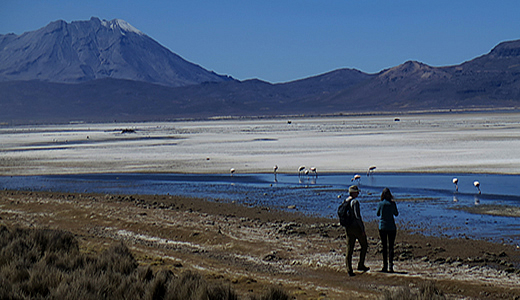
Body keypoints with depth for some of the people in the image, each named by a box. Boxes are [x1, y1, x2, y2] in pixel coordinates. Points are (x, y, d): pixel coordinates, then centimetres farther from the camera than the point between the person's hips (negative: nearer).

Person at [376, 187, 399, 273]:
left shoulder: (380, 204, -6)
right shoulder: (393, 204, -5)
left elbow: (378, 214, 8)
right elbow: (396, 214, 10)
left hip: (382, 227, 1)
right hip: (391, 227, -1)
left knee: (384, 246, 9)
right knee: (391, 247, 1)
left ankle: (385, 266, 10)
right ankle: (390, 266, -10)